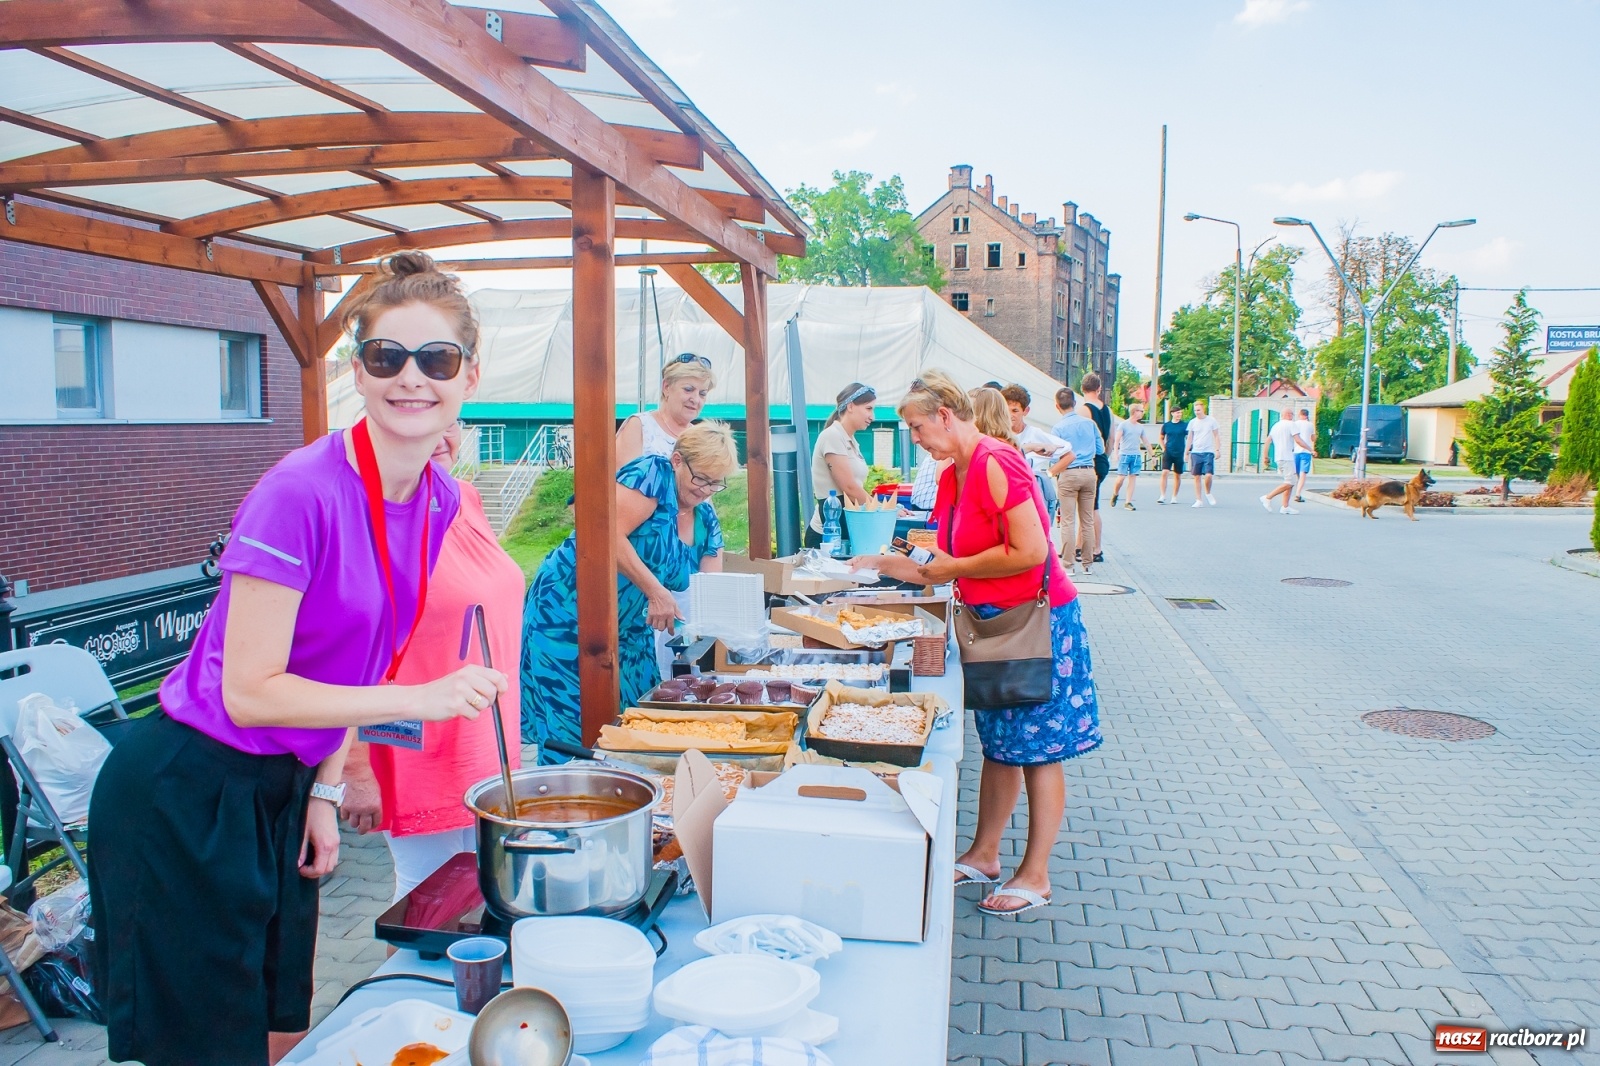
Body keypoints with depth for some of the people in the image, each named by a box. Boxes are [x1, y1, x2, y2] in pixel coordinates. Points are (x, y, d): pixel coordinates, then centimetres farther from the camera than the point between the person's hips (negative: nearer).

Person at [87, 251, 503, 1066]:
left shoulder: (440, 501, -1)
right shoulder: (301, 493, -25)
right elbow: (249, 692, -24)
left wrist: (325, 791, 7)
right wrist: (420, 698, -29)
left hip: (281, 788, 7)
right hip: (186, 795, -7)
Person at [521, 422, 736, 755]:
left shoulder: (706, 520, 7)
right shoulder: (653, 474, -15)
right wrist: (655, 591, -27)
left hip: (629, 628, 8)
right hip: (567, 609, -8)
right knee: (572, 725, -5)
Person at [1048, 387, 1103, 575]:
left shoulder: (1059, 427, -6)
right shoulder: (1089, 423, 6)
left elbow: (1061, 457, -12)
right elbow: (1101, 450, 12)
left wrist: (1051, 472, 3)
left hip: (1068, 474, -4)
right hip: (1089, 472, 4)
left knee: (1067, 521, 0)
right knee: (1087, 520, 10)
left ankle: (1067, 563, 0)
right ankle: (1087, 562, 16)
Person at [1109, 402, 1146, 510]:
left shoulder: (1141, 427, 13)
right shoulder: (1123, 424, -3)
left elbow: (1144, 441, 21)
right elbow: (1117, 440, -7)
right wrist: (1116, 453, -17)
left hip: (1137, 455, 5)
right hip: (1124, 454, -5)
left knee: (1133, 477, 1)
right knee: (1121, 477, -7)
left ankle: (1128, 502, 3)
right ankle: (1115, 494, 19)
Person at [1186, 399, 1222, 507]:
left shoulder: (1211, 420, 2)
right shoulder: (1192, 422, 7)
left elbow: (1216, 436, 6)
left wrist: (1217, 450, -2)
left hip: (1208, 452, -2)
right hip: (1195, 452, 2)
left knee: (1208, 475, -14)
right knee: (1197, 477, 1)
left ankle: (1208, 493, 14)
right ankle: (1198, 500, 7)